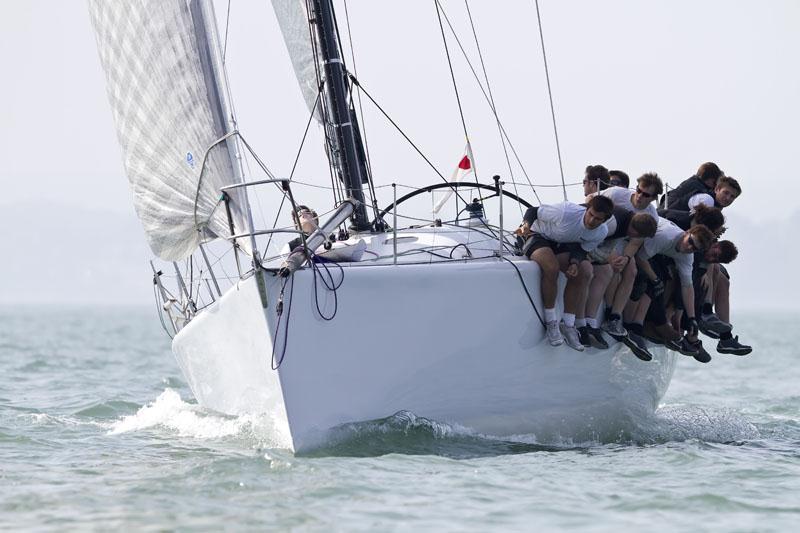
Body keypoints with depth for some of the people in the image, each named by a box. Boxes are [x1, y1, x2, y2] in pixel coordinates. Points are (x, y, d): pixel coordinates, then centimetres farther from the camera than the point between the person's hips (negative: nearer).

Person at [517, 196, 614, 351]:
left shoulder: (601, 233, -14)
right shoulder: (566, 212, -32)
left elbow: (583, 249, -4)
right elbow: (533, 210, -19)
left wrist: (575, 262, -26)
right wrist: (526, 225, -37)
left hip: (561, 246, 6)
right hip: (538, 237, -6)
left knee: (585, 271, -16)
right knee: (551, 267, -34)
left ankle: (567, 325, -6)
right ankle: (550, 322, -21)